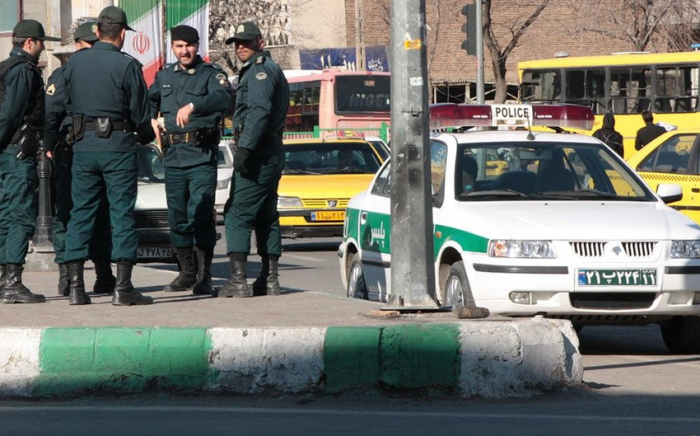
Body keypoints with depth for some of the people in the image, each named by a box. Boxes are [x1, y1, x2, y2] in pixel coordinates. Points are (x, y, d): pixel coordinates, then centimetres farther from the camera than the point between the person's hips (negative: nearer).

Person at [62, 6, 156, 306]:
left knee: (80, 213, 8)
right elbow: (140, 112, -4)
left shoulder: (75, 62, 4)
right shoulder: (127, 65, -9)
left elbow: (64, 104, 11)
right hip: (117, 146, -4)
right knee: (122, 213, -1)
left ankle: (76, 286, 4)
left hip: (82, 145, 4)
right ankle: (123, 287, -4)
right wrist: (147, 136, 15)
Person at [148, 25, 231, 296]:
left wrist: (193, 106, -39)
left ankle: (204, 276, -7)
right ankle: (187, 273, 21)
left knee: (201, 216, -11)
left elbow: (222, 97, -21)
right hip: (173, 156, 5)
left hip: (202, 156, -5)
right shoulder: (164, 77, 16)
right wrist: (151, 119, 10)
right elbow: (149, 100, 33)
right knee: (177, 218, 9)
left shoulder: (211, 75, -1)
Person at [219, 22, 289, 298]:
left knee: (237, 214, -12)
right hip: (271, 153, 11)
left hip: (257, 154, -11)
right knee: (266, 217, 13)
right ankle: (269, 280, 15)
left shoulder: (260, 69, -10)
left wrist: (244, 148, -28)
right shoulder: (269, 69, 23)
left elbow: (259, 112, -23)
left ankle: (238, 280, -18)